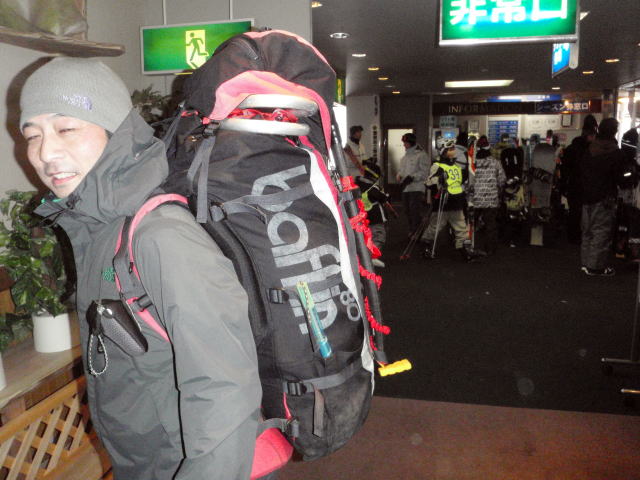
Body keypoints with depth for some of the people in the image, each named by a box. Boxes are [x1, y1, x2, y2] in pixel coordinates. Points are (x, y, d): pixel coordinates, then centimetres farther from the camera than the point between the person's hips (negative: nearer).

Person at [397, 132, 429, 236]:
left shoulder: (421, 155, -7)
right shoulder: (405, 156, 18)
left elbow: (424, 172, -13)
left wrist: (411, 178, -23)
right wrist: (399, 176, 2)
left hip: (416, 188, -8)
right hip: (405, 189, 8)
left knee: (415, 212, -11)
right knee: (408, 211, 13)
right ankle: (411, 231, 25)